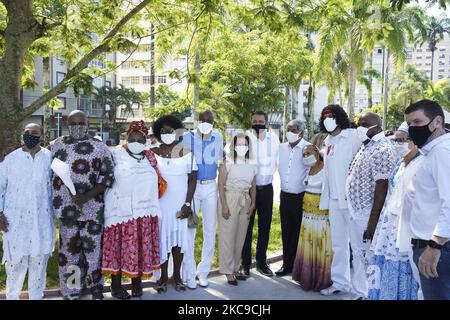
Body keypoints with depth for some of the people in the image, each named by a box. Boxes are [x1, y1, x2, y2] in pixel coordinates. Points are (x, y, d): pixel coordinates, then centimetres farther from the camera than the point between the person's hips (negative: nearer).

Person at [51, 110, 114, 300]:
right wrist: (55, 199, 3)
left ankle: (96, 288, 22)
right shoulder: (56, 146, 7)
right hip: (67, 208, 2)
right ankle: (71, 290, 20)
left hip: (92, 208, -2)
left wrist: (87, 196, -15)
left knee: (93, 248, 5)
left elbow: (108, 177, -5)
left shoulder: (100, 148, -1)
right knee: (69, 248, 8)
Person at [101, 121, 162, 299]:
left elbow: (156, 182, 17)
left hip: (144, 212, 4)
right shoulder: (116, 155, -2)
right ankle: (116, 285, 15)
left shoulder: (149, 157, 10)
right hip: (122, 210, -4)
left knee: (141, 247, 8)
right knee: (119, 247, 3)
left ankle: (137, 282, 22)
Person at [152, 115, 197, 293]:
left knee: (179, 238, 6)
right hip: (161, 204, 0)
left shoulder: (186, 153, 0)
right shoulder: (153, 153, 1)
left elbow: (192, 179, 0)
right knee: (162, 238, 5)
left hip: (181, 204, 0)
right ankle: (163, 276, 18)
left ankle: (177, 276, 21)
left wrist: (188, 203, -7)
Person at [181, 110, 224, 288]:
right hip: (192, 187, -2)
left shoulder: (218, 137, 3)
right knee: (189, 230, -1)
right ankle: (189, 273, 9)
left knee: (210, 231, 6)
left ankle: (203, 271, 19)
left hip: (211, 188, 3)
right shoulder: (188, 137, -4)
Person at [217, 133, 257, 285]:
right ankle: (228, 271, 9)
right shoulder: (227, 163, -5)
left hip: (245, 202, 5)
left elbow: (253, 187, 15)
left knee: (240, 237, 9)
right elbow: (221, 185, -7)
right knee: (228, 236, 0)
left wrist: (253, 204, 4)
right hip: (230, 200, -5)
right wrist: (224, 206, -13)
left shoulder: (251, 165, 10)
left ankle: (236, 268, 21)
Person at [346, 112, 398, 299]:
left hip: (368, 215, -9)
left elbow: (381, 187, -22)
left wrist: (372, 222, -23)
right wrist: (353, 212, 17)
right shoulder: (366, 146, 12)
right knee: (358, 255, 17)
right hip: (356, 213, 9)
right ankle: (359, 293, 30)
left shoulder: (383, 150, -17)